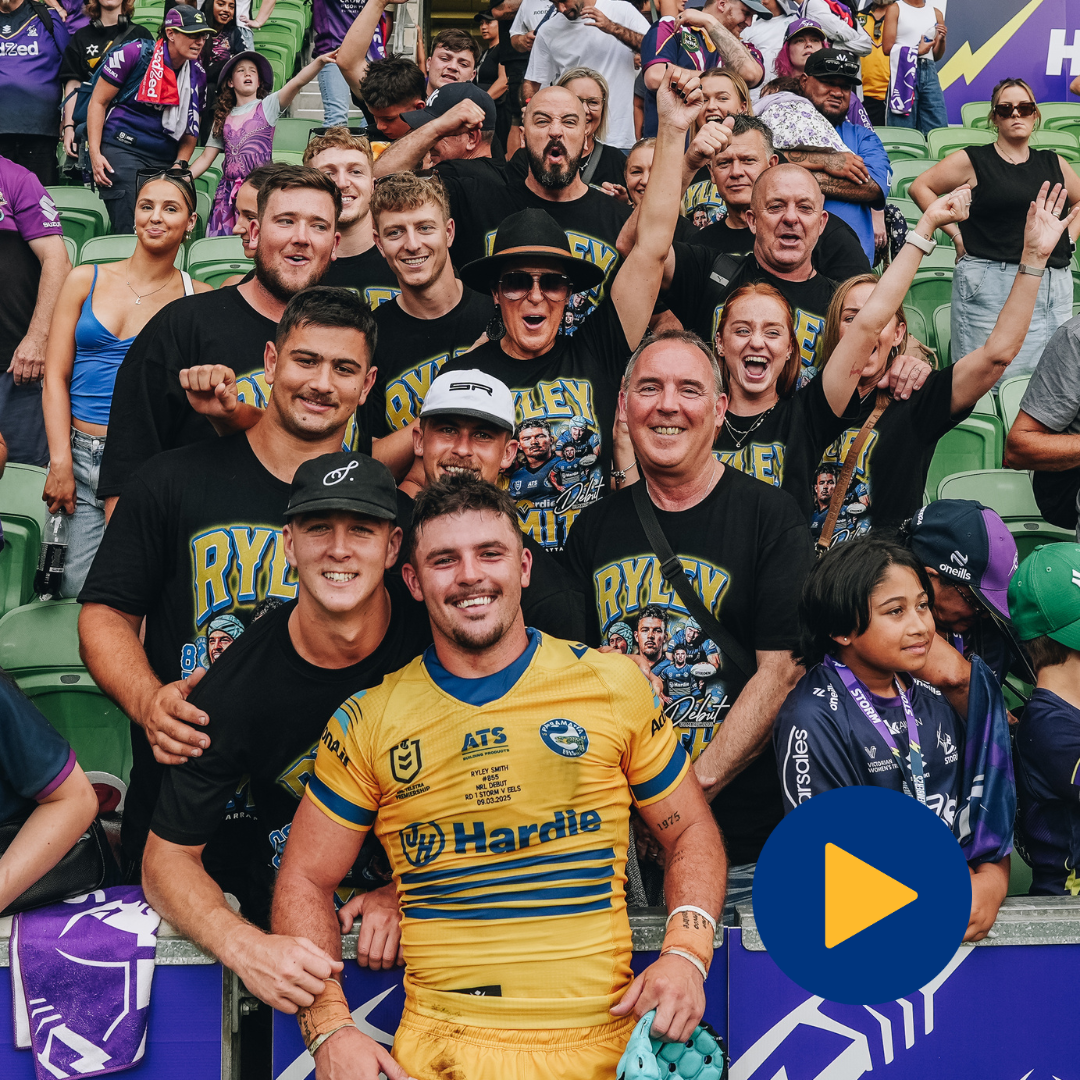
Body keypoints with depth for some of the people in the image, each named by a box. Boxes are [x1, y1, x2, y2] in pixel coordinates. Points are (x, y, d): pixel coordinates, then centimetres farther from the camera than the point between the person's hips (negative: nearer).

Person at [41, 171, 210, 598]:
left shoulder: (199, 297, 6)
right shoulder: (85, 281, 11)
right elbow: (55, 378, 8)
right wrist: (60, 462, -2)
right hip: (80, 455, 2)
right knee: (76, 591, -6)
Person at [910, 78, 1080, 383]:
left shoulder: (1054, 164, 16)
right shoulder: (973, 160, 4)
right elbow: (920, 186, 4)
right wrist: (955, 234, -1)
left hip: (1053, 286, 4)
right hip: (990, 283, -4)